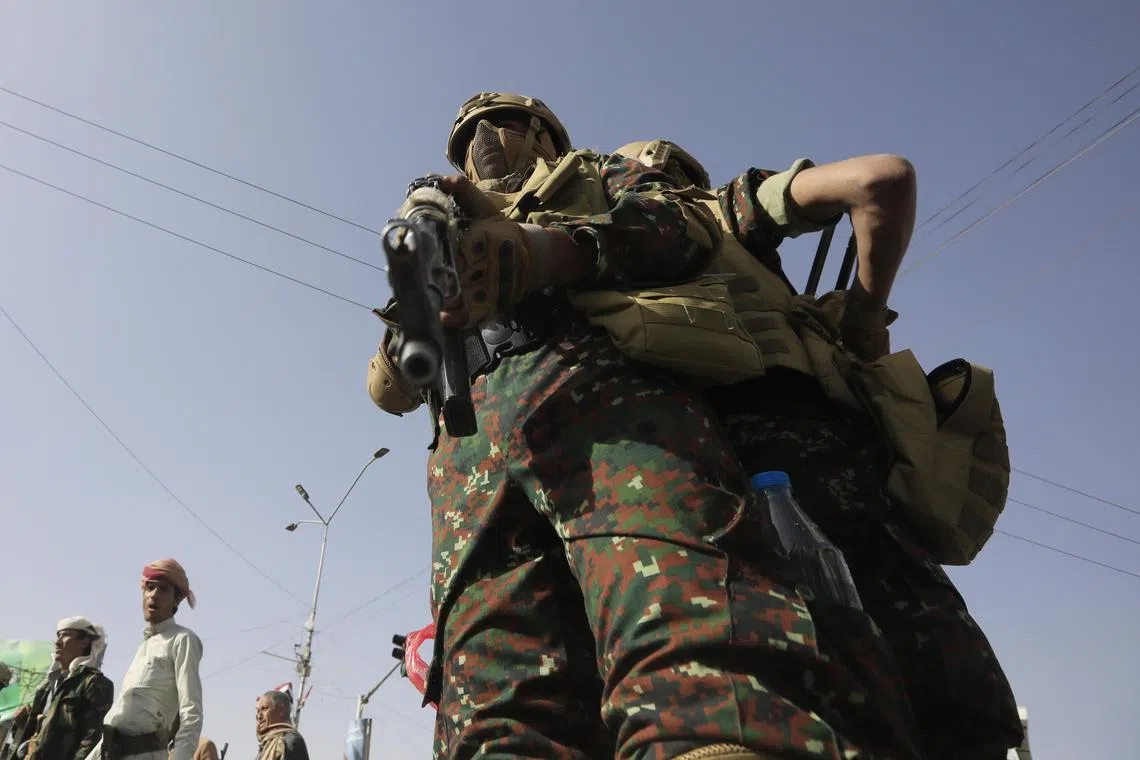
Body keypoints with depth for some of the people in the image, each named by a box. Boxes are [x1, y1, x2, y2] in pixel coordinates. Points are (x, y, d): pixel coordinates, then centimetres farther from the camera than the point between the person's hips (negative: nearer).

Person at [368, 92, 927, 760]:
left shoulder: (600, 174, 34)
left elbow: (689, 226, 9)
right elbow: (388, 386, 28)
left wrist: (539, 252, -10)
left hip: (604, 385, -3)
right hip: (471, 442, 4)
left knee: (692, 648, -31)